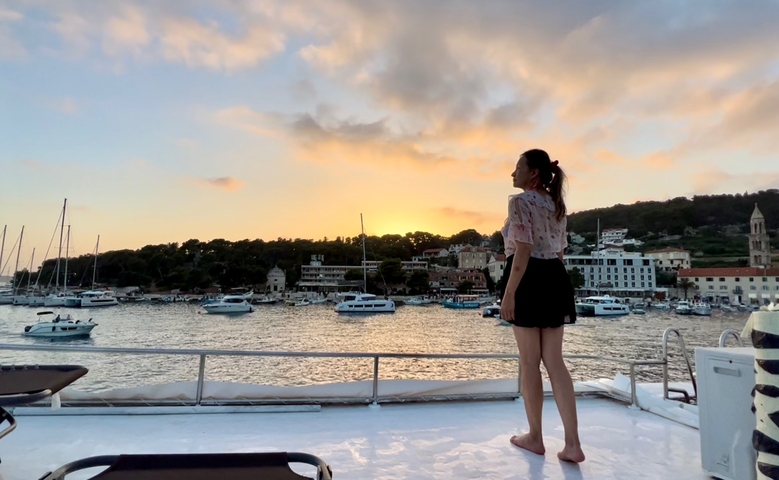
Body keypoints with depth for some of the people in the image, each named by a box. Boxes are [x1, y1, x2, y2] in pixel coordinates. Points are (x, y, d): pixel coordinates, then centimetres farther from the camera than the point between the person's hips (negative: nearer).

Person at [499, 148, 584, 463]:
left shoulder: (520, 202, -9)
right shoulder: (556, 204, 17)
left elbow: (523, 250, -18)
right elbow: (560, 249, 18)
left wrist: (509, 292, -18)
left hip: (529, 281, -8)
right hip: (556, 279, 8)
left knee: (529, 363, 4)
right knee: (555, 362, 9)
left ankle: (535, 438, 18)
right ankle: (572, 444, 9)